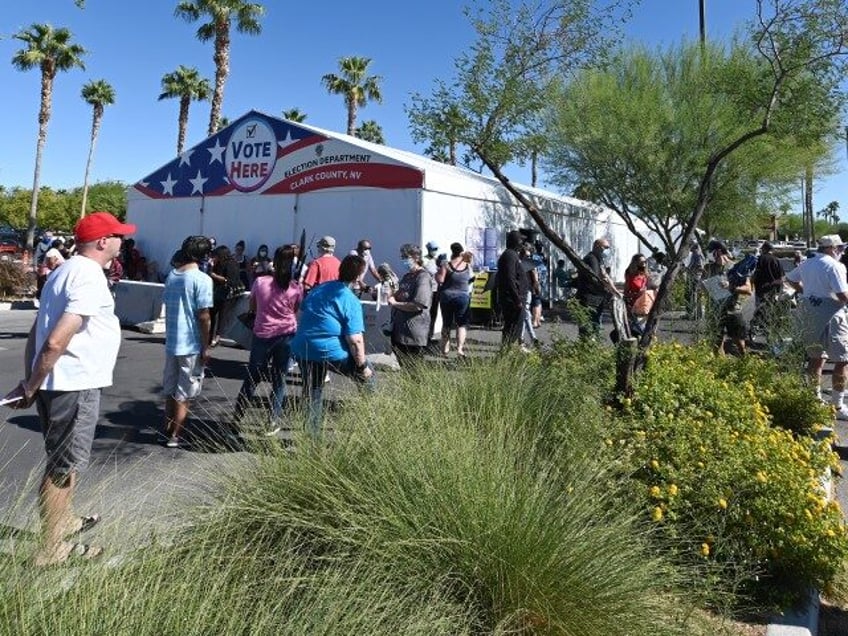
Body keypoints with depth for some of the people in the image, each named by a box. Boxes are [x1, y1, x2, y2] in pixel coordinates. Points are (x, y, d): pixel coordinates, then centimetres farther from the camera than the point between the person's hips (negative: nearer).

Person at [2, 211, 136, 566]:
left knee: (65, 462, 25)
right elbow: (56, 341, -25)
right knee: (63, 467, 3)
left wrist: (30, 382, 12)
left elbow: (37, 332, 14)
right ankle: (51, 549, 17)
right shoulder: (89, 277, -18)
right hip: (74, 386, -10)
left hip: (65, 383, 10)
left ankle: (65, 521, 44)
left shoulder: (68, 270, 14)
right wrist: (31, 387, -13)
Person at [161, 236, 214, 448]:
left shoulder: (171, 276, 7)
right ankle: (175, 436, 10)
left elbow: (167, 305, 13)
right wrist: (205, 347, -11)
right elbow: (204, 317, -17)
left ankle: (168, 429, 27)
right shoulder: (202, 279, -15)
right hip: (191, 344, -7)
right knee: (185, 394, 4)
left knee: (170, 389, 18)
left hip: (171, 342, 7)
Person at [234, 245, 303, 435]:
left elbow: (252, 308, 6)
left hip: (262, 335, 1)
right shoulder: (296, 288, -9)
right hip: (286, 336, -1)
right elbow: (296, 312, 1)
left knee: (253, 376, 16)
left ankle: (237, 415, 27)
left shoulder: (260, 282, -7)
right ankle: (273, 422, 12)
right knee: (279, 380, 10)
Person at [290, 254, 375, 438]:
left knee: (313, 395, 20)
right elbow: (355, 340, -16)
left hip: (301, 350, 6)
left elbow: (301, 314, 21)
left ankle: (311, 436, 26)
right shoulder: (351, 302, -11)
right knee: (367, 375, 16)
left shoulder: (318, 289, 10)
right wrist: (362, 366, -6)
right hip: (331, 353, -6)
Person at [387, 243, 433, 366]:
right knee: (403, 367, 17)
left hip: (414, 335, -9)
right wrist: (392, 295, 3)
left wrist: (395, 303, -14)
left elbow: (417, 305, -23)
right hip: (400, 329, 9)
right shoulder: (407, 276, 12)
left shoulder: (423, 277, -15)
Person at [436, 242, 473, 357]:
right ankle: (460, 348, -7)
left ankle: (445, 348, 19)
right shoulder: (467, 266, -3)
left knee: (446, 323, 13)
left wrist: (437, 273, 5)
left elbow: (440, 280, -14)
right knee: (462, 324, 6)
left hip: (447, 297, 0)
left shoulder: (446, 264, -10)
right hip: (463, 297, 0)